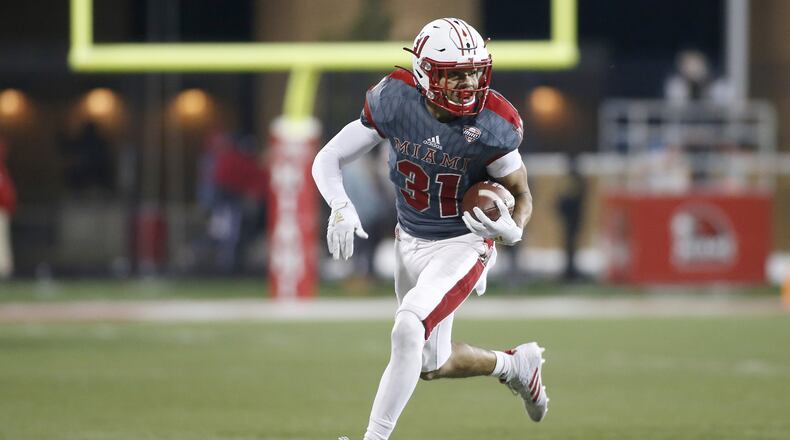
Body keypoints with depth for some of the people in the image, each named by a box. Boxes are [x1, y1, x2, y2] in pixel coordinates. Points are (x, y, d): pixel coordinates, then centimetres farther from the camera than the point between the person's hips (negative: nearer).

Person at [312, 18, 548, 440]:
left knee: (408, 330, -25)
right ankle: (514, 365, 43)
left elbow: (521, 195, -8)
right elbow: (328, 160, -9)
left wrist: (511, 229, -31)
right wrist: (341, 207, -28)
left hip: (463, 244, -4)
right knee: (432, 365, 15)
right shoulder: (395, 101, -17)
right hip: (411, 243, 4)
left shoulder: (490, 125, -22)